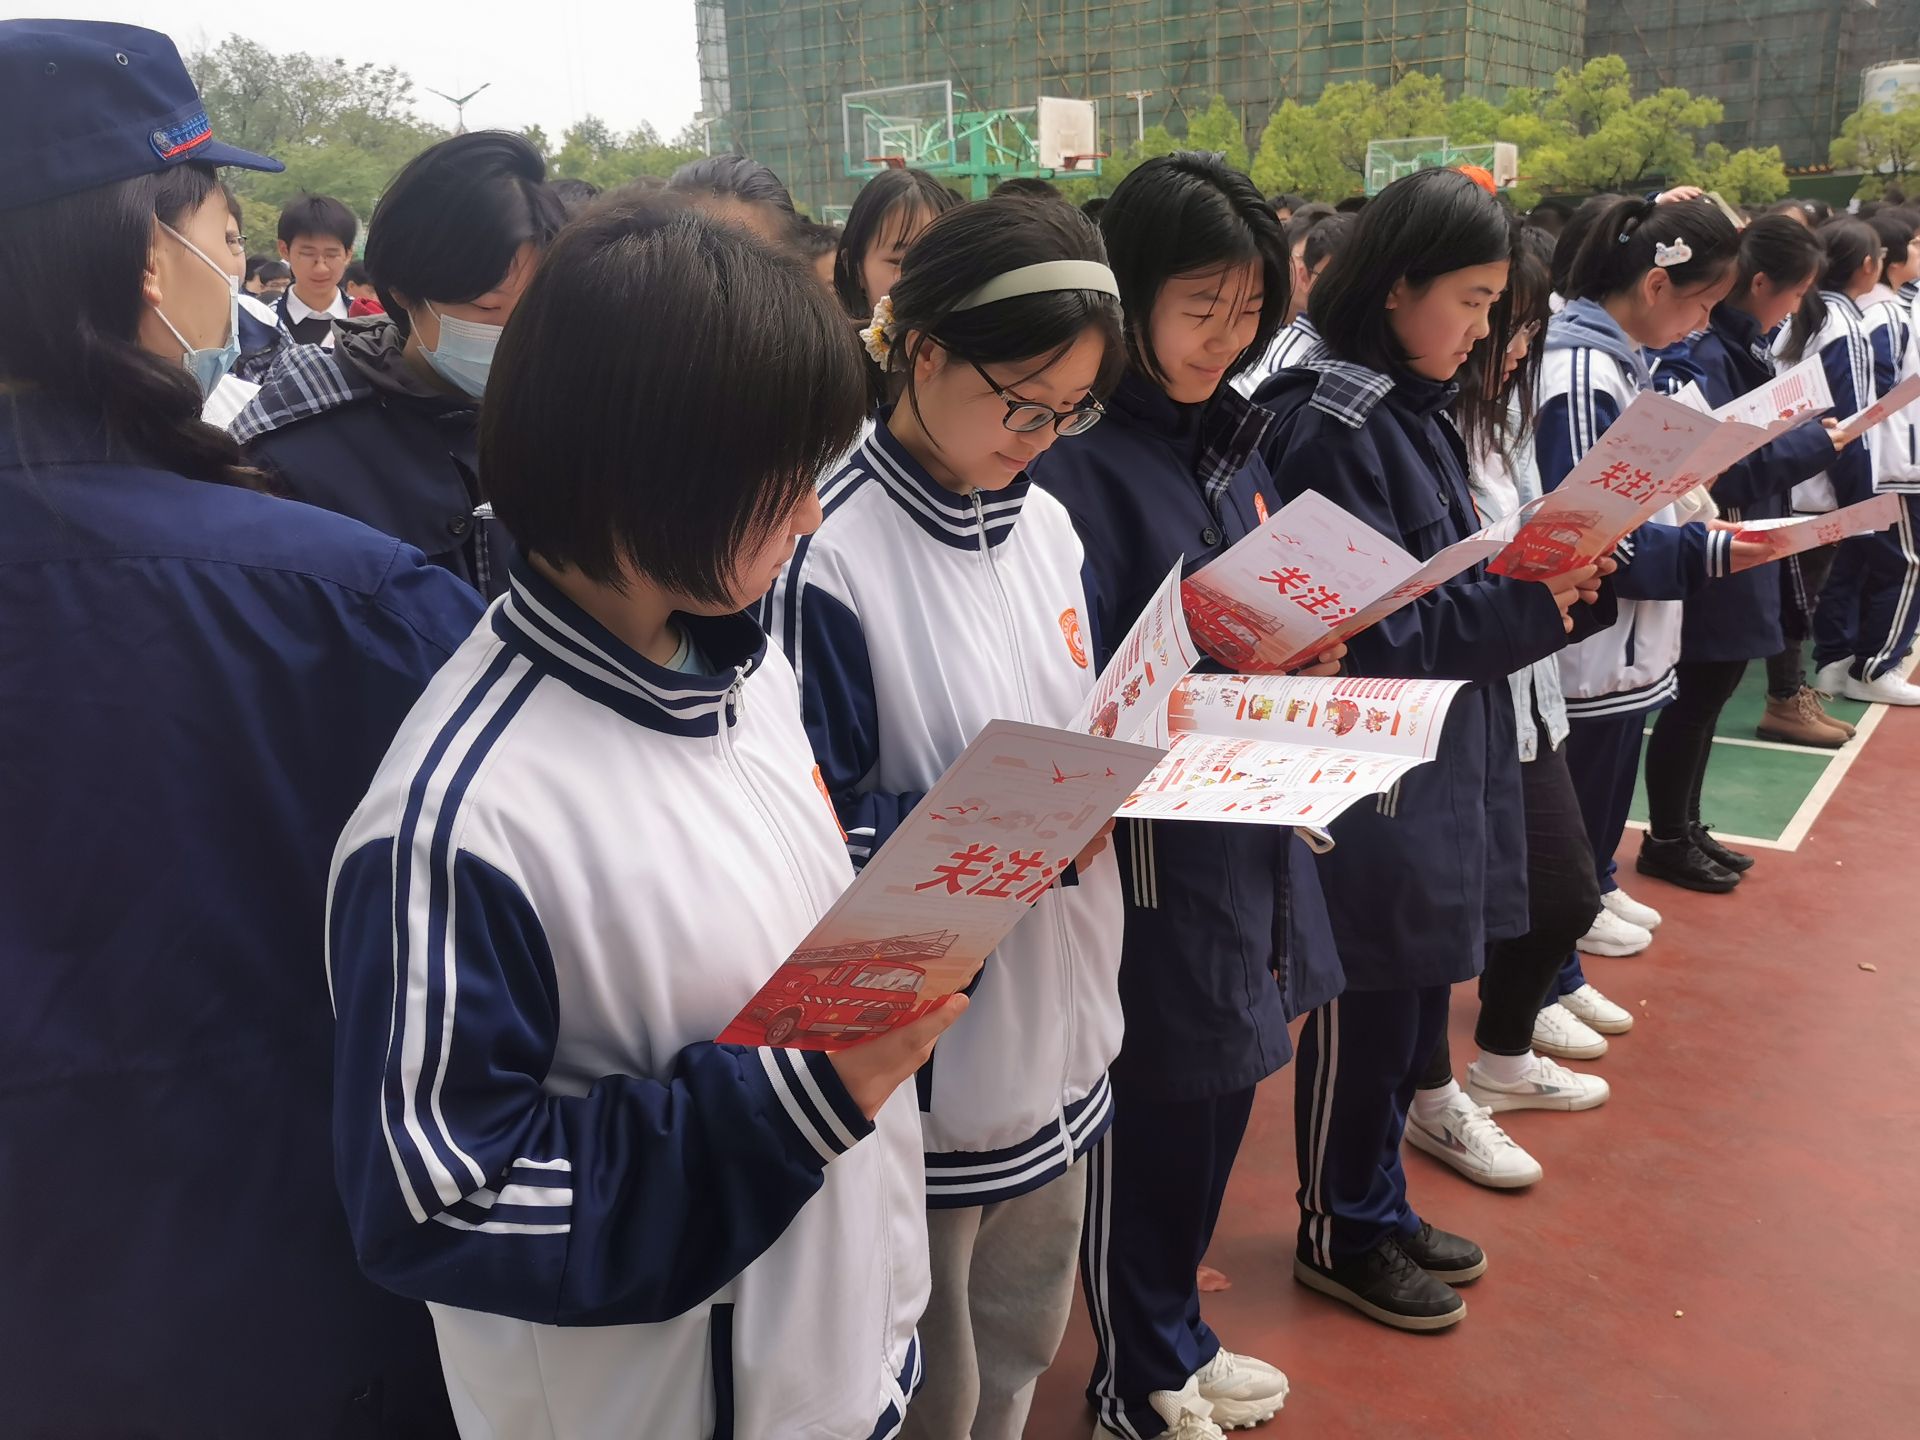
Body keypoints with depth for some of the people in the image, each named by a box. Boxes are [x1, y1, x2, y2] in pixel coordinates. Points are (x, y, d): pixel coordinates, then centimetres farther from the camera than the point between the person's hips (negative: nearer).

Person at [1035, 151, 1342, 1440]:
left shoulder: (1231, 436, 9)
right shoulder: (1082, 460, -16)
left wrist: (1308, 651, -2)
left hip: (1253, 815, 8)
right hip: (1148, 833, -8)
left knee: (1220, 1089, 19)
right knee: (1153, 1109, 8)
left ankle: (1178, 1334, 42)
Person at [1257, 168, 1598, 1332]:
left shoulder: (1418, 409, 10)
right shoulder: (1329, 427, -17)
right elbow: (1366, 636, -20)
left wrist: (1545, 580, 0)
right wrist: (1526, 605, -19)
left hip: (1446, 755, 9)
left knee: (1416, 1000, 19)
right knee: (1368, 1011, 6)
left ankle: (1380, 1202, 38)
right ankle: (1340, 1234, 27)